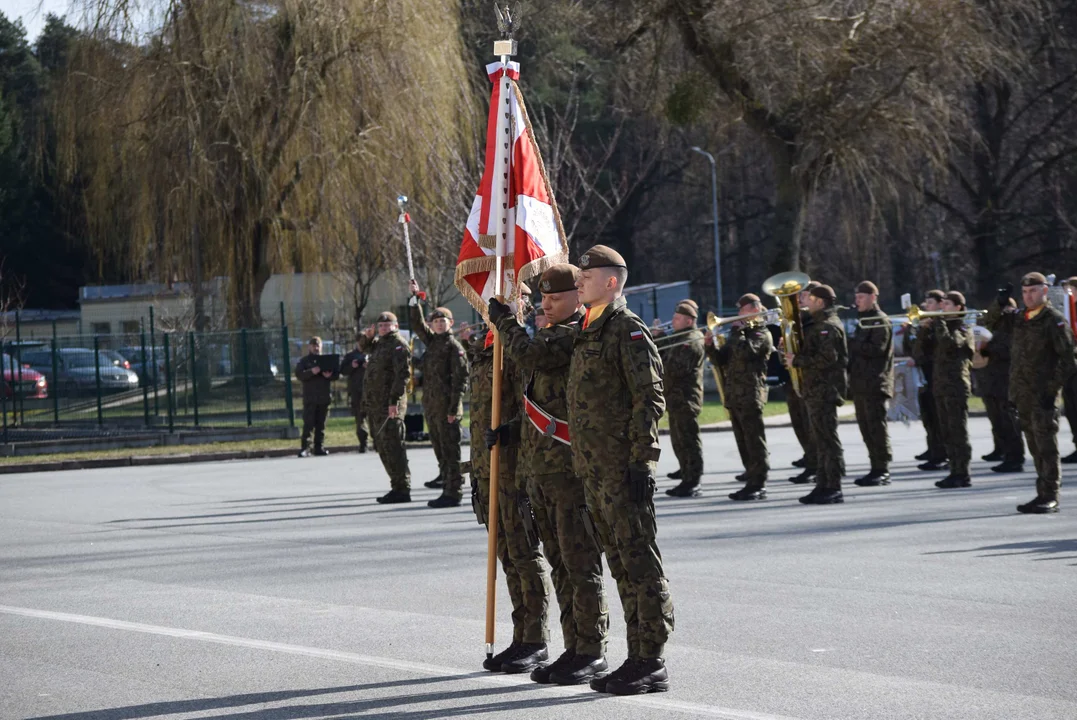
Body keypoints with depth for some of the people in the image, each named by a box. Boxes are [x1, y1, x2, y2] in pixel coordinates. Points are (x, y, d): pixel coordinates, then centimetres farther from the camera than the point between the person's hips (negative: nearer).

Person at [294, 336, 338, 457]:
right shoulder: (304, 361, 6)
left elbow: (337, 373, 10)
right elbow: (299, 375, -7)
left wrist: (330, 375, -13)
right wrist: (311, 372, -22)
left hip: (324, 397, 3)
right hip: (310, 397, -3)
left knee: (321, 424, 7)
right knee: (308, 424, -8)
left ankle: (319, 447, 12)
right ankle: (305, 448, -10)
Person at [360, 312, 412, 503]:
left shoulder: (398, 345, -9)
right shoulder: (380, 343, 20)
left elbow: (403, 374, -19)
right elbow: (364, 347, 39)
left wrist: (394, 401, -26)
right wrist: (367, 336, 15)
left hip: (389, 406, -10)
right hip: (375, 406, 10)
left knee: (392, 446, -11)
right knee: (383, 448, 12)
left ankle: (402, 489, -11)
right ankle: (397, 487, 18)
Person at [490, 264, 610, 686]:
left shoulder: (579, 335, -10)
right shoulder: (551, 335, 20)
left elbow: (530, 355, -22)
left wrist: (504, 321, -5)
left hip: (570, 467, -10)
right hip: (539, 468, 10)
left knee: (580, 562, -7)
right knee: (560, 563, 11)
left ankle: (592, 651, -3)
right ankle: (574, 648, 16)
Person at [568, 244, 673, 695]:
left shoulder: (628, 330, -9)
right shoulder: (588, 333, 18)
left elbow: (649, 399, -15)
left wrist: (640, 461, -20)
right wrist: (583, 467, 20)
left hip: (624, 470, -10)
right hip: (594, 471, 10)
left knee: (640, 564, -7)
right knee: (621, 566, 11)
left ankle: (652, 665, -5)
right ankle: (638, 659, 16)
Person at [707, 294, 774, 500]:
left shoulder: (762, 334, -3)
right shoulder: (739, 334, 22)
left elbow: (744, 352, -21)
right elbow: (721, 361, 18)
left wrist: (738, 332, -8)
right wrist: (710, 346, 2)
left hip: (751, 395, -8)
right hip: (734, 396, 9)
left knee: (755, 441, -7)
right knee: (743, 443, 10)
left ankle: (758, 485, -7)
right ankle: (752, 482, 15)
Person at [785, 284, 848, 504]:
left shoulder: (829, 327, -14)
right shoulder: (819, 325, 18)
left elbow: (827, 358, -24)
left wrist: (797, 360, -17)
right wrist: (792, 352, 5)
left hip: (825, 391, -11)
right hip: (816, 391, 11)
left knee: (828, 440, -9)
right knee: (821, 441, 12)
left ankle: (834, 489, -8)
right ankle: (823, 486, 16)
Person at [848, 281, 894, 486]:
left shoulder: (880, 321, -8)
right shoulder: (863, 320, 20)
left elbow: (877, 349, -19)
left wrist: (852, 343, -17)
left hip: (874, 383, -9)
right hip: (860, 383, 9)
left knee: (876, 427, -8)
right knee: (866, 428, 9)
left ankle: (883, 471, -6)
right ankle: (876, 469, 13)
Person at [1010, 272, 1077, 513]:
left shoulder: (1055, 321, -6)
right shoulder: (1020, 320, 15)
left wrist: (1053, 387, -15)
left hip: (1043, 394, -7)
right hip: (1023, 393, 7)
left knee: (1046, 445, -8)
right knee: (1035, 447, 10)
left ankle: (1050, 496, -8)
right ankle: (1043, 494, 15)